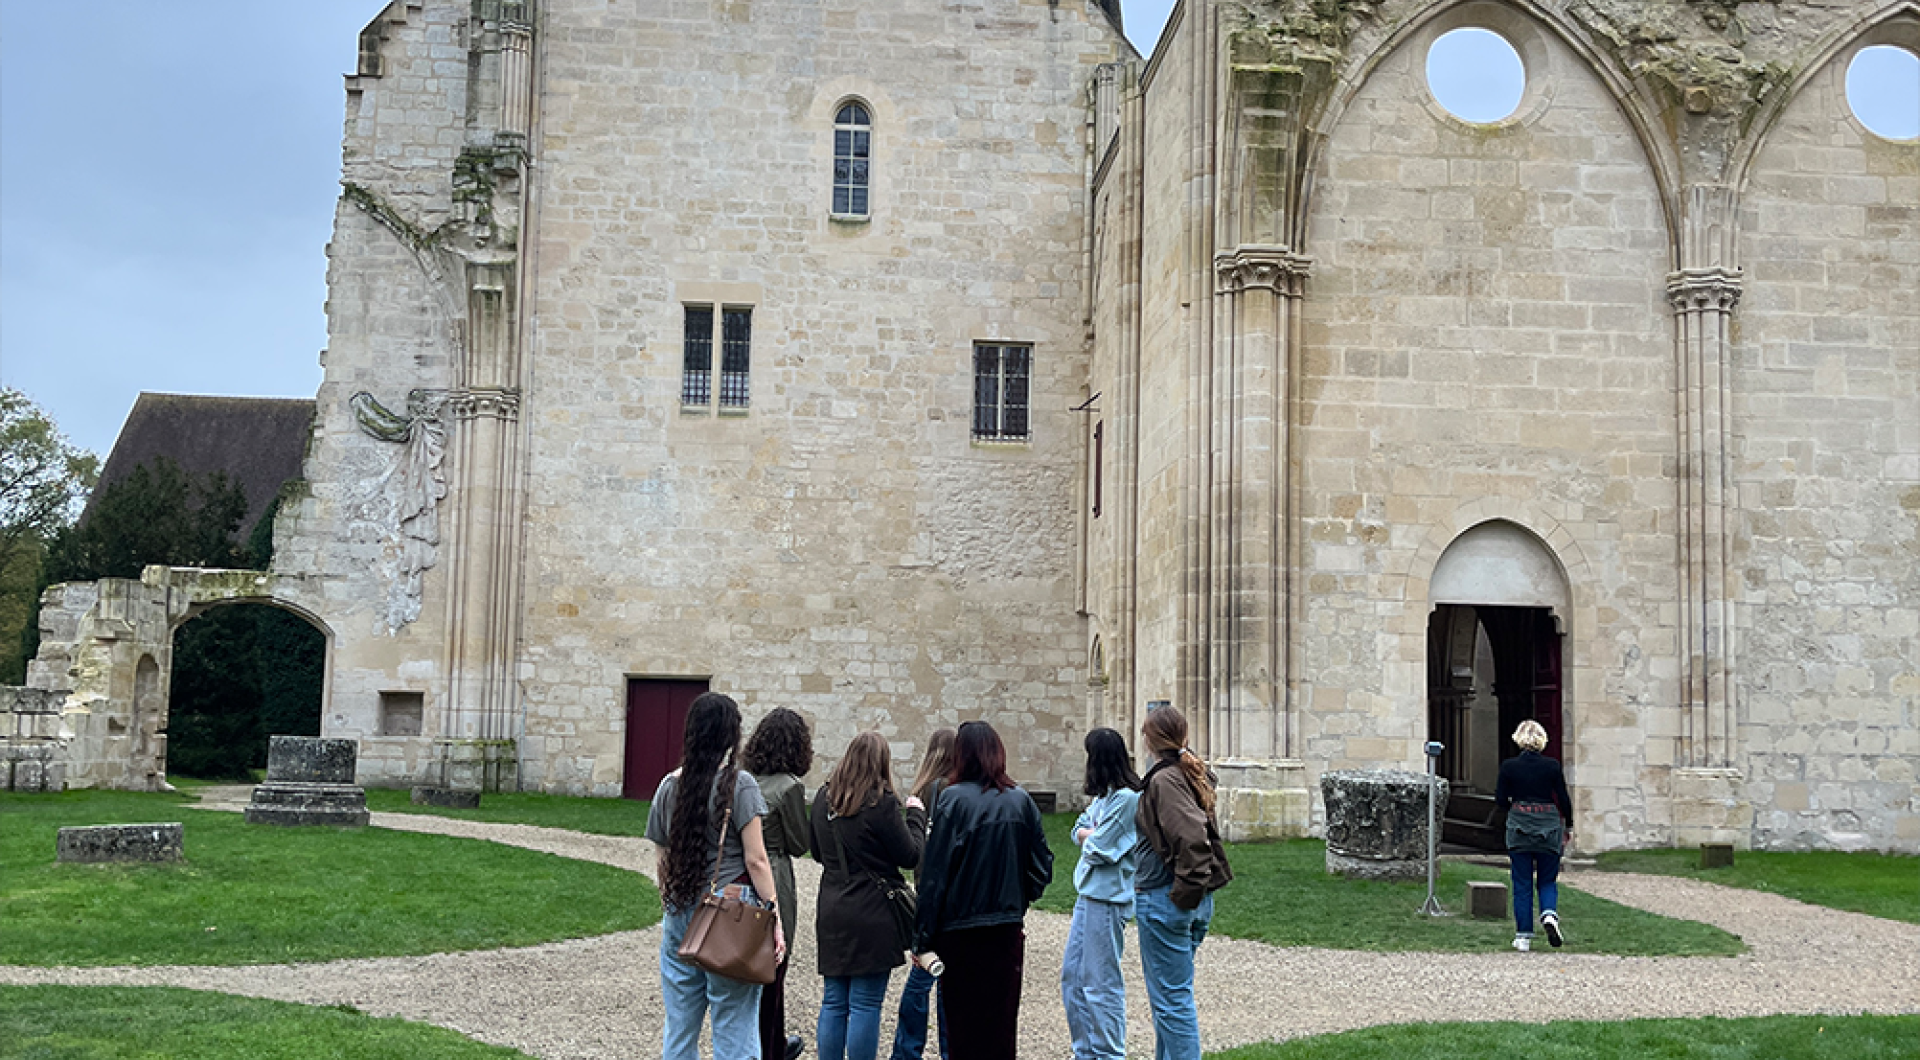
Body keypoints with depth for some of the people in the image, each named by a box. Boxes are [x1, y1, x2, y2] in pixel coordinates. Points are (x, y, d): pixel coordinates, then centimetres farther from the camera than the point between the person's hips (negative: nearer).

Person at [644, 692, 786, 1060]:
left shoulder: (669, 786, 6)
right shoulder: (738, 784, -9)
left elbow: (661, 859, 12)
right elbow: (755, 860, -10)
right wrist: (775, 919, -6)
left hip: (680, 914, 5)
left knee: (679, 1023, 13)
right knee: (734, 1028, 1)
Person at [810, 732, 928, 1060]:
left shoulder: (824, 798, 6)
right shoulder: (881, 802, -14)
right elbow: (911, 855, -6)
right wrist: (916, 814, 6)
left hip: (832, 911, 6)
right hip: (873, 915, -6)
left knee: (833, 1002, 12)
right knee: (865, 1005, 1)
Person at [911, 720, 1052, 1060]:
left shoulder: (954, 799, -12)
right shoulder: (1020, 800, -1)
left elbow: (934, 875, -12)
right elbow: (1042, 866, 3)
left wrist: (923, 940, -7)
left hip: (960, 932, -3)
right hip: (1007, 930, 3)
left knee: (962, 1027, 7)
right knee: (1002, 1023, 13)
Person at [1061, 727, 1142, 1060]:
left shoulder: (1127, 798, -17)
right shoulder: (1103, 796, 14)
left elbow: (1097, 848, -18)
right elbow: (1079, 831, 12)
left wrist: (1089, 838, 2)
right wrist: (1093, 835, -7)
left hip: (1108, 899, -10)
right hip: (1088, 893, 10)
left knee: (1101, 982, -3)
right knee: (1072, 974, 15)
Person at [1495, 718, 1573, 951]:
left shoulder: (1508, 766, -5)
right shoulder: (1552, 766, -5)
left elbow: (1500, 800, -2)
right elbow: (1564, 800, 0)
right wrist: (1568, 826, 14)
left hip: (1519, 827, 0)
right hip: (1549, 826, 0)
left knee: (1522, 884, 6)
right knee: (1548, 880, 14)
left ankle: (1523, 936, 5)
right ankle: (1549, 914, -14)